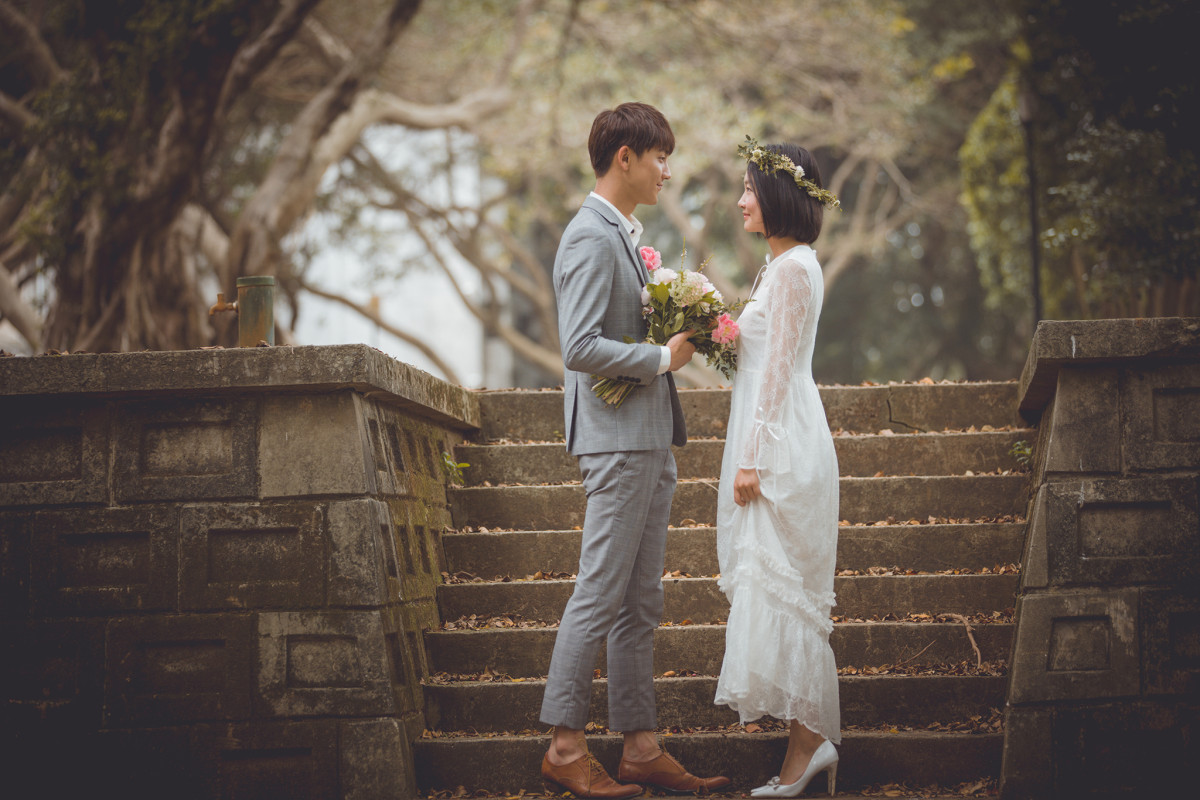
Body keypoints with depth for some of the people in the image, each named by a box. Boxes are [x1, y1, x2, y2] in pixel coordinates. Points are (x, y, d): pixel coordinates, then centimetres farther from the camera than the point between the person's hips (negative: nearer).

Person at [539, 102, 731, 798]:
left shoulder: (625, 233, 18)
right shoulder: (591, 238, -14)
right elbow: (582, 348, -22)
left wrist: (679, 332, 8)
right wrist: (663, 356, -14)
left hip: (650, 440, 10)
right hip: (618, 439, -10)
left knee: (641, 603, 9)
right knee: (601, 597, -7)